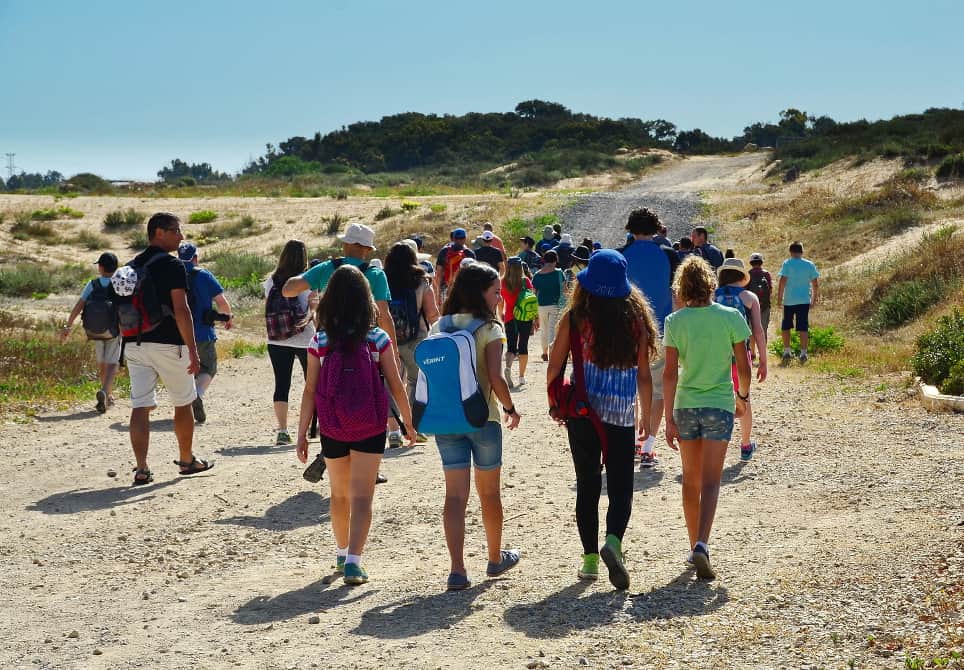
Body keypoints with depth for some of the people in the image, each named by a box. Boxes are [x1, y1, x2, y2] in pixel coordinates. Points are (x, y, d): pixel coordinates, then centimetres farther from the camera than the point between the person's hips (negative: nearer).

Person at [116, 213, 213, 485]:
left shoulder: (130, 267, 12)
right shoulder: (172, 266, -10)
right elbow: (181, 310, -17)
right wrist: (193, 351, -17)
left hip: (134, 344, 6)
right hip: (168, 344, -5)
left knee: (140, 406, 1)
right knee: (183, 404, 12)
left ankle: (141, 469, -6)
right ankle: (187, 460, 24)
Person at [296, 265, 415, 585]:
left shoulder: (320, 342, -5)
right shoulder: (378, 339, -6)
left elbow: (310, 391, -5)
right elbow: (396, 386, -3)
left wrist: (302, 434, 1)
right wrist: (409, 423, 9)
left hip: (332, 429, 2)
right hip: (369, 429, -2)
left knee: (340, 493, 19)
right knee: (362, 496, 0)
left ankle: (342, 554, 34)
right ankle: (353, 561, -13)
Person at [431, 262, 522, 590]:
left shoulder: (439, 327, 4)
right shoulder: (490, 328, -10)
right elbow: (496, 377, -16)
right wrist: (510, 409, -2)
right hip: (482, 417, -3)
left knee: (455, 495, 3)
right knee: (490, 492, 14)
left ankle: (457, 570, -4)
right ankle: (495, 558, 31)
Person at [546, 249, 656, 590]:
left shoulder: (575, 317, -6)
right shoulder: (636, 318, -3)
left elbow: (554, 366, -2)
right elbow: (644, 374, 0)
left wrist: (553, 403, 14)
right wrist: (647, 416, 10)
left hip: (582, 412, 0)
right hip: (622, 416, 0)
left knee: (587, 485, 11)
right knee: (621, 485, 7)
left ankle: (590, 558, 14)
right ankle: (613, 542, -18)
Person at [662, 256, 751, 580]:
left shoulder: (675, 322, -5)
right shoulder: (730, 317, -6)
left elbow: (670, 373, -9)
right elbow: (743, 367, -2)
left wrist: (669, 418, -7)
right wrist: (743, 396, 17)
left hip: (685, 406, 1)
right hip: (719, 406, -1)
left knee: (691, 480, 15)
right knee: (710, 482, -2)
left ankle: (694, 547, 23)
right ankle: (701, 545, -21)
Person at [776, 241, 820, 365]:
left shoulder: (787, 264, -6)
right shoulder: (810, 265, 3)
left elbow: (782, 281, -11)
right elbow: (814, 284, 5)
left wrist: (779, 298, -6)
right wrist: (814, 299, 15)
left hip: (789, 300, -2)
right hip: (804, 300, 2)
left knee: (785, 327, 12)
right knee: (803, 327, 2)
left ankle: (786, 352, 10)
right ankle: (803, 353, -2)